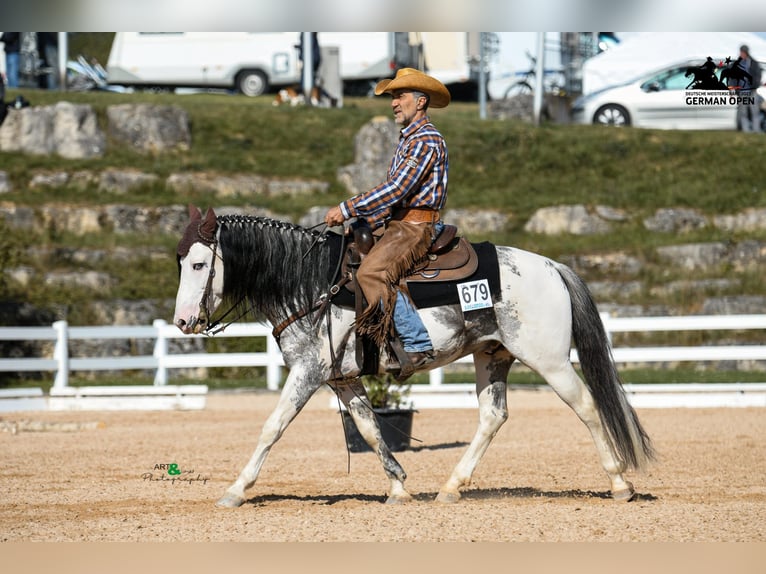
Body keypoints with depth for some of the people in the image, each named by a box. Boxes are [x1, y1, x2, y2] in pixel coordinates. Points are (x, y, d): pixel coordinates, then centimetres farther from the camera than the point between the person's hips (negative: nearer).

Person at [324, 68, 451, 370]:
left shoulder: (427, 140, -12)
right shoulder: (409, 139, 21)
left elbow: (396, 189, -21)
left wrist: (347, 209, -19)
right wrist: (364, 222, 15)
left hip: (415, 228, -11)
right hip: (399, 225, 11)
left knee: (372, 273, -27)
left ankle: (418, 343, -29)